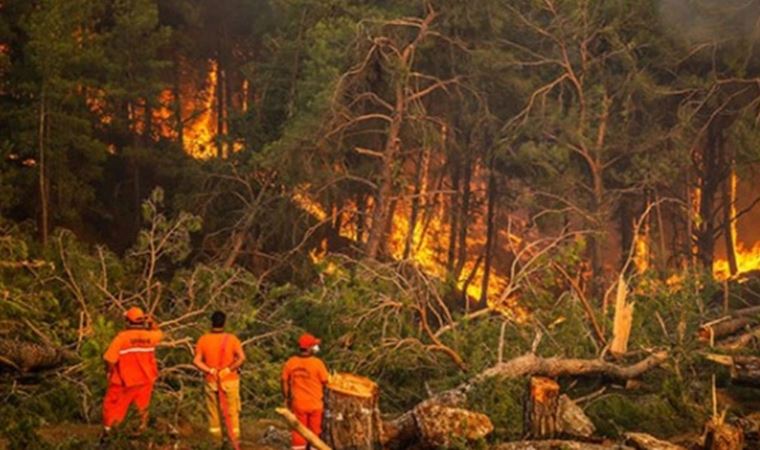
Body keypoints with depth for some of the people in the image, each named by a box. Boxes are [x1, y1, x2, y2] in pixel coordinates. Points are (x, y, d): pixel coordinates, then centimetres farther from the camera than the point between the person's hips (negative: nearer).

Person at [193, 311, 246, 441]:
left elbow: (196, 361, -9)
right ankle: (234, 437, 13)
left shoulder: (203, 340, -3)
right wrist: (229, 369, -11)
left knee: (213, 412, 12)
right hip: (230, 381, -1)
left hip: (211, 381, 1)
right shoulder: (231, 339, -8)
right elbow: (242, 358, -19)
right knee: (232, 411, 10)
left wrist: (210, 370, -8)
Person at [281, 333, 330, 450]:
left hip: (298, 404, 2)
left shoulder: (290, 362, -6)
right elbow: (325, 382, -10)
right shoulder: (317, 363, -15)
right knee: (315, 433, 10)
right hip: (315, 404, -2)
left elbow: (285, 382, 1)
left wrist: (287, 398, 14)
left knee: (299, 432, 9)